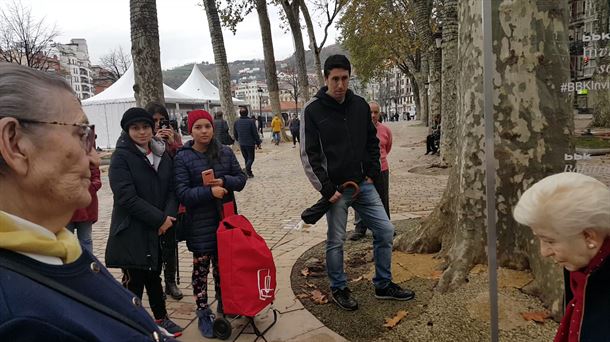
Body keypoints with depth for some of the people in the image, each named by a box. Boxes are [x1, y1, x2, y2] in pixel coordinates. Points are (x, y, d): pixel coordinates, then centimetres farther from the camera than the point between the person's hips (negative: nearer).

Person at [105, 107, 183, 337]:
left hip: (158, 230, 6)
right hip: (131, 231, -5)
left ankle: (161, 318, 37)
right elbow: (126, 197, -18)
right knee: (134, 281, 2)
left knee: (154, 276, 20)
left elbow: (171, 189, 6)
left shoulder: (162, 155, 7)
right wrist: (160, 219, -17)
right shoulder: (121, 157, -11)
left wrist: (168, 216, -12)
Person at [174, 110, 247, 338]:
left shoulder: (225, 152, 0)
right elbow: (182, 193, -14)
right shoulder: (183, 158, -9)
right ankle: (203, 313, 21)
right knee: (201, 267, 7)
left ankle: (224, 303, 35)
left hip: (225, 218, 3)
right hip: (200, 224, -3)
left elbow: (241, 179, 3)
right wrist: (209, 191, -26)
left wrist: (224, 181, -16)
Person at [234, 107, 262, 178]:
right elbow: (255, 134, -10)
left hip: (241, 144, 4)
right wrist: (258, 143, 0)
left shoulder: (236, 122, 0)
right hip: (250, 143, -4)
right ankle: (247, 169, -19)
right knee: (251, 158, 6)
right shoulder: (251, 121, -13)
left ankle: (249, 173, 19)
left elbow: (235, 134, 9)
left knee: (246, 158, 17)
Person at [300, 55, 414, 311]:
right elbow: (308, 155, -10)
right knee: (336, 241, 6)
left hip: (363, 184, 5)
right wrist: (326, 189, -14)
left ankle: (383, 285, 25)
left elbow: (372, 141, 16)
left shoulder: (360, 105, 5)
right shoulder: (313, 110, -9)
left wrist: (372, 172, 5)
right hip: (336, 189, -5)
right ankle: (338, 288, 27)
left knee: (385, 231, 7)